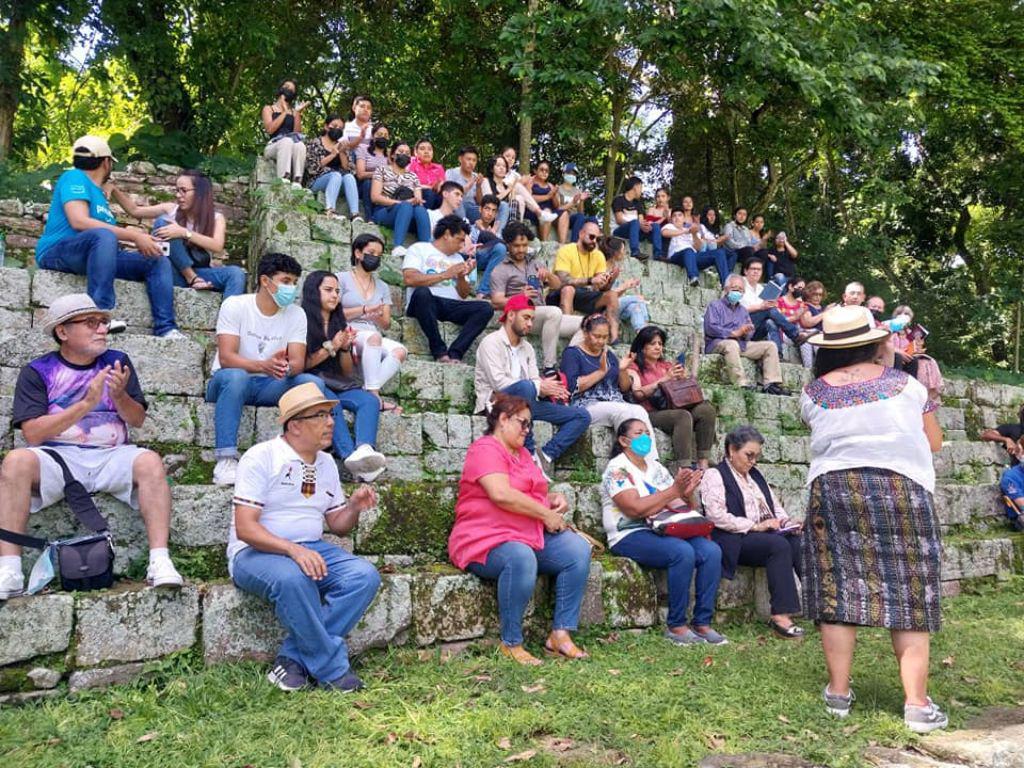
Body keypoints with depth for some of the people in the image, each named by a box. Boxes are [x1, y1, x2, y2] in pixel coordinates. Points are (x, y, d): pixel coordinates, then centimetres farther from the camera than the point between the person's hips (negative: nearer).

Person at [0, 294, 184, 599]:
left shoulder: (117, 362, 13)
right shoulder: (38, 372, 6)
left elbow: (138, 420, 9)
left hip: (112, 456, 1)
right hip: (58, 458, -1)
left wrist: (119, 396, -12)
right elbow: (33, 434, -7)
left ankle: (159, 561, -34)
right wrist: (86, 404, -15)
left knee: (150, 461, -29)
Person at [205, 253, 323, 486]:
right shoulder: (235, 305, -10)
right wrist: (263, 365, -39)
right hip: (228, 380, -3)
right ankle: (225, 460, -37)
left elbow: (298, 362, -8)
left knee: (313, 383, -22)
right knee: (236, 376, -39)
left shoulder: (296, 314, 1)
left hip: (269, 386, 4)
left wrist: (286, 367, -34)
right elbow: (226, 357, -20)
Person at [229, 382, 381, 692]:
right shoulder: (261, 457, -9)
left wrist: (354, 507, -5)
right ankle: (332, 669, -21)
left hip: (312, 549, 6)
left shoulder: (326, 464, 12)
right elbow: (245, 528, -18)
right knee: (294, 578, -39)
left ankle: (294, 657, -15)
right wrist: (293, 550, -32)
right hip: (256, 552, -6)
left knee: (365, 576, -19)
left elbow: (337, 525, 18)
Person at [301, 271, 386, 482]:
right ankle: (351, 457, -59)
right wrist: (331, 348, -6)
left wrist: (345, 347, -1)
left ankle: (365, 449, -57)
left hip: (340, 385, 4)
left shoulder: (340, 324, 20)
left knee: (370, 401, -28)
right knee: (331, 403, -38)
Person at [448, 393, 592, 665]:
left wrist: (554, 499, 8)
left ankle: (560, 635, -13)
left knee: (579, 550, -13)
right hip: (486, 540, -9)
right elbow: (501, 495, -23)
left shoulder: (521, 453, 21)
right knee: (521, 559, -38)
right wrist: (546, 515, -14)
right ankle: (510, 644, -22)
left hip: (532, 536, 9)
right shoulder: (486, 449, -8)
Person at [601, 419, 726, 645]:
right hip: (630, 536, -7)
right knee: (683, 552, -31)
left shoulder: (656, 467, 18)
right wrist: (674, 490, -16)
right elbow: (635, 508, -18)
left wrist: (688, 494, -10)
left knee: (711, 550, -17)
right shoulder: (617, 468, -4)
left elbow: (687, 508, 13)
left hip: (660, 532, 7)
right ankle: (676, 626, -18)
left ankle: (702, 623, -12)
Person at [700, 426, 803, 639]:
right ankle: (780, 615, -33)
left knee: (798, 542, -22)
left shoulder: (755, 475, 24)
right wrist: (755, 526, -17)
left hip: (767, 534, 7)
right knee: (779, 545, -31)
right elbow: (716, 515, -13)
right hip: (735, 541, -7)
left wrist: (786, 522, 3)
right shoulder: (715, 475, -1)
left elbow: (775, 505, 26)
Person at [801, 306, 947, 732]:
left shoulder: (813, 392, 2)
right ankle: (916, 702, 3)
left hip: (833, 488, 1)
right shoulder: (905, 383, 0)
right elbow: (934, 442, 8)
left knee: (838, 589, 5)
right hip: (901, 489, -1)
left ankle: (839, 692, 12)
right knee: (908, 592, 4)